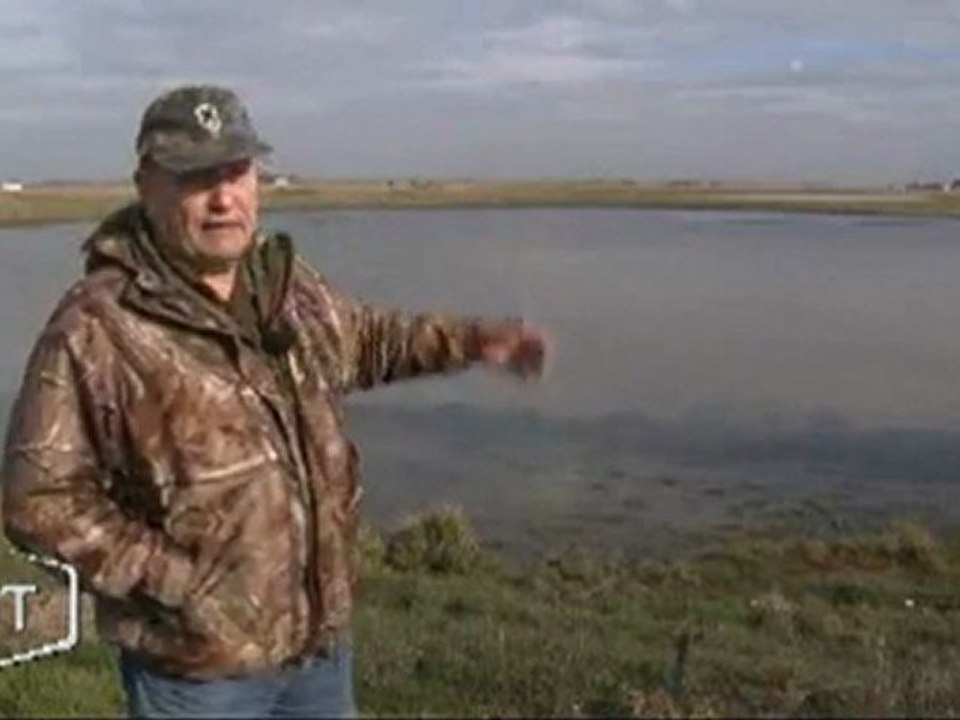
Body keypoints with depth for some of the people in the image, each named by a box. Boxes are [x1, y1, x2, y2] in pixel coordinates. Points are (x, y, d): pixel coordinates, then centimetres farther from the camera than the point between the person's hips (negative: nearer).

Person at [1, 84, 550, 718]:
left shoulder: (287, 283, 1)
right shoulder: (98, 329, -20)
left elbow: (365, 340, 20)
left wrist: (472, 339, 6)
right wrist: (176, 581, -20)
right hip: (198, 664, -6)